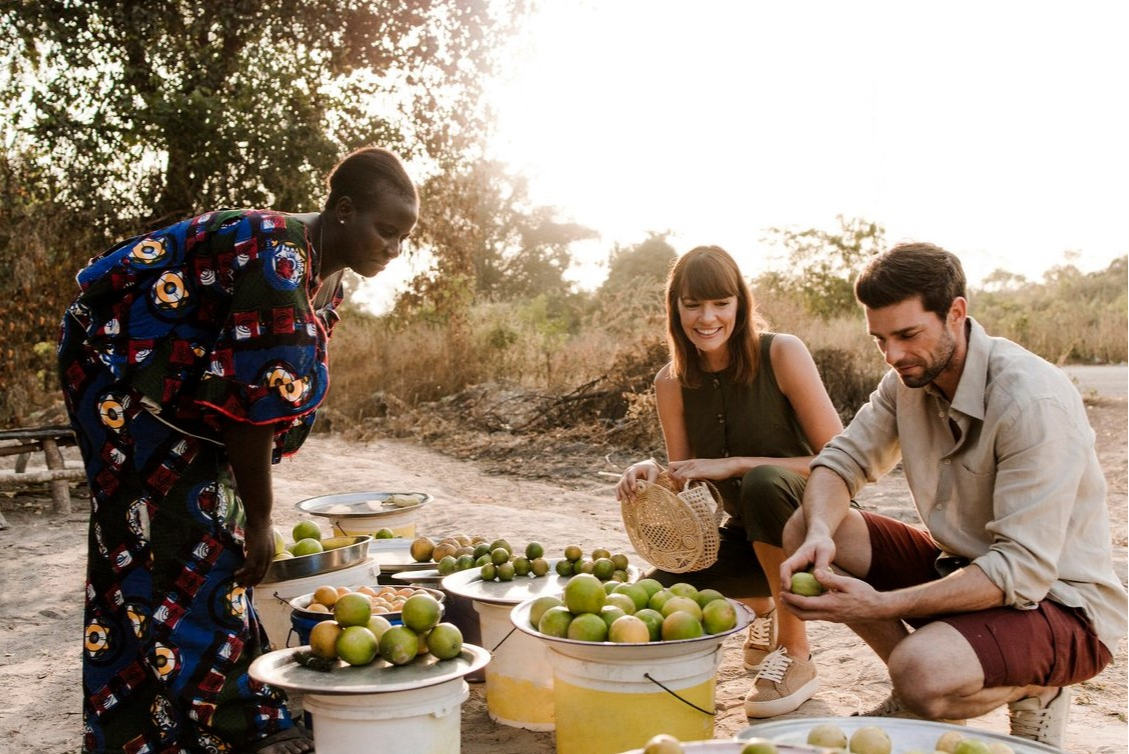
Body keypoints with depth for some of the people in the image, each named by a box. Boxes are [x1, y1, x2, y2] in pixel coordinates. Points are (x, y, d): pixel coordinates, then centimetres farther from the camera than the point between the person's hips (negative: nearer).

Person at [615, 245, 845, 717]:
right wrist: (649, 476, -22)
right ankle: (761, 607, 20)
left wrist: (735, 465, -27)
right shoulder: (671, 383, -4)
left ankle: (797, 654, -15)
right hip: (746, 532, 5)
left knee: (763, 483, -36)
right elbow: (681, 486, 2)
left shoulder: (781, 354, -18)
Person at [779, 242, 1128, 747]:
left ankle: (1032, 692, 0)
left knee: (922, 674, -36)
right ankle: (915, 696, 5)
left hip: (1058, 598, -7)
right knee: (801, 531, -9)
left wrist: (880, 604, -37)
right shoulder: (909, 377, -3)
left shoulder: (1033, 401, -27)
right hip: (961, 565, 8)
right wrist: (819, 534, -25)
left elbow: (1025, 570, -30)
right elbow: (842, 459, -1)